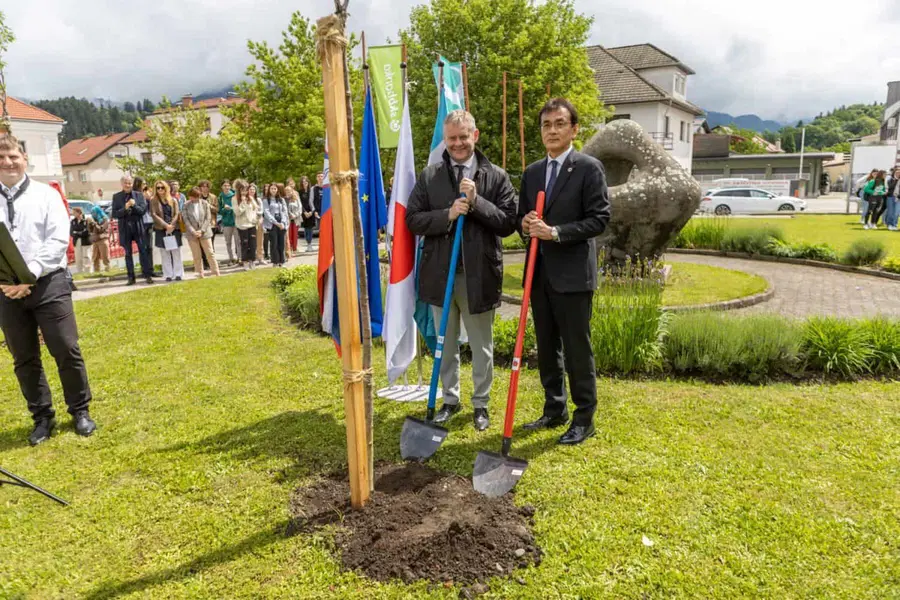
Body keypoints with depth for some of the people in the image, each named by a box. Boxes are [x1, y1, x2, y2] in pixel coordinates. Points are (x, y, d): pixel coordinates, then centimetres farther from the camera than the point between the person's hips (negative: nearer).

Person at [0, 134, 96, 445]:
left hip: (48, 284, -2)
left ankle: (80, 411, 16)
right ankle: (42, 418, 23)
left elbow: (58, 240, -8)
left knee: (66, 351, -1)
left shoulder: (46, 194, 2)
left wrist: (29, 274, -16)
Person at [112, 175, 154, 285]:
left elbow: (143, 210, -2)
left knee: (143, 251, -1)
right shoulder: (116, 196, 3)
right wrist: (125, 208, -16)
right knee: (128, 253, 6)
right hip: (125, 227, 0)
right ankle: (131, 277, 10)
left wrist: (134, 205, -18)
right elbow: (115, 214, -1)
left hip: (138, 226, 0)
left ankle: (147, 275, 2)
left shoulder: (139, 195, 4)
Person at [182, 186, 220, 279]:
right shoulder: (186, 205, -1)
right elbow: (185, 219, -3)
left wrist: (202, 230, -11)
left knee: (210, 253, 2)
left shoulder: (205, 203, -1)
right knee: (196, 256, 5)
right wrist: (193, 231, -13)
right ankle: (200, 274, 13)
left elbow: (208, 218, -2)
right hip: (192, 233, 0)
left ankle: (216, 273, 8)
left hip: (204, 232, 0)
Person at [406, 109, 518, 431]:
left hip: (479, 275, -1)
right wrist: (448, 214, -16)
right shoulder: (429, 177, 4)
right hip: (440, 274, 2)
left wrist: (476, 202, -17)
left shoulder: (496, 177, 0)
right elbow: (413, 220, -1)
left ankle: (481, 403, 28)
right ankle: (450, 399, 33)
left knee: (482, 346, 11)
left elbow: (508, 222, -6)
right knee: (446, 344, 15)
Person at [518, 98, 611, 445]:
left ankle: (584, 419, 16)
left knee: (577, 349, 1)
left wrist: (556, 232, -20)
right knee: (547, 348, 14)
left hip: (573, 274, -6)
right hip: (540, 273, 6)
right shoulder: (532, 172, 13)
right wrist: (526, 225, -6)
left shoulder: (589, 168, -5)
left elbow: (599, 219, -11)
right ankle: (554, 410, 29)